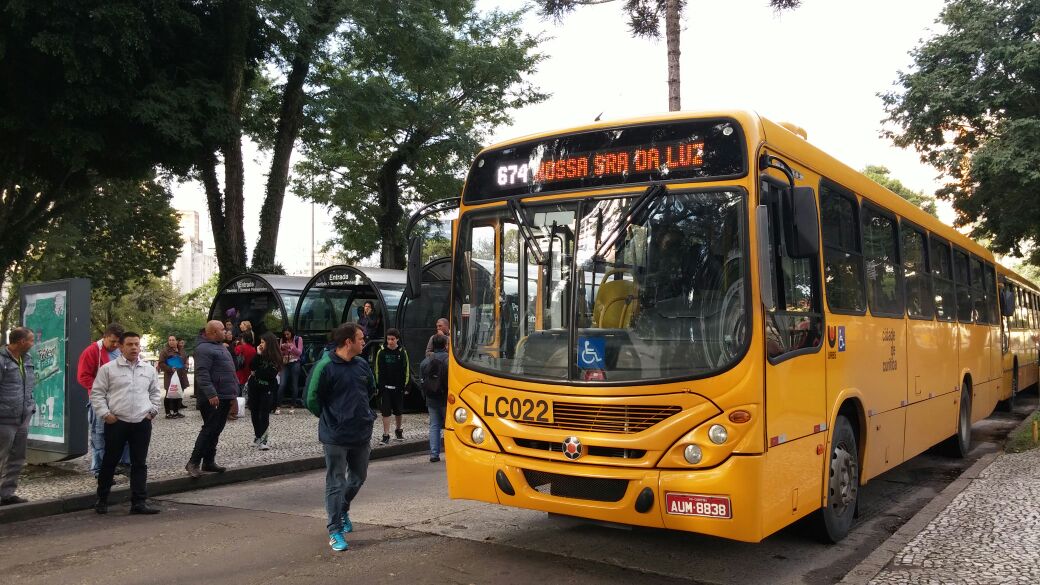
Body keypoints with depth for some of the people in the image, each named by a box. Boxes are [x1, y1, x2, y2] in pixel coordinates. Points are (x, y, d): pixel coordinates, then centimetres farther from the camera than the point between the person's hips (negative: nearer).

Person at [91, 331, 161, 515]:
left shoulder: (149, 370, 9)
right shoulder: (108, 368, -1)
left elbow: (155, 392, 21)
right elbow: (97, 393, 1)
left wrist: (152, 410, 9)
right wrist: (105, 413, -6)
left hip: (142, 423, 3)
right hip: (116, 422, -3)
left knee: (139, 463, 5)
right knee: (110, 461, 6)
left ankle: (139, 502, 9)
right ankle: (102, 500, 21)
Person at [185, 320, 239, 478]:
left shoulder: (220, 347, 20)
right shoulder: (204, 349, -13)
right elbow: (202, 374, -22)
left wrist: (233, 393, 24)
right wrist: (211, 394, -29)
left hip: (224, 398, 10)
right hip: (213, 399, -10)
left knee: (216, 431, 12)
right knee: (210, 429, -10)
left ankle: (209, 462, 17)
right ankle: (193, 463, -6)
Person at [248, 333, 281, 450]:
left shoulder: (276, 358, -9)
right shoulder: (260, 354, 4)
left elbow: (270, 374, -14)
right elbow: (252, 366, -8)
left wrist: (257, 373, -4)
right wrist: (258, 355, -15)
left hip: (267, 389, -5)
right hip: (254, 387, 5)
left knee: (264, 414, -8)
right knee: (254, 412, 9)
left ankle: (262, 438, -8)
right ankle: (258, 436, 21)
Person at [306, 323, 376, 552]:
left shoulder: (362, 364, 4)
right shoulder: (325, 367, -14)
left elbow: (371, 390, 21)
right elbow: (312, 400, -8)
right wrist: (330, 418, 3)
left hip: (362, 434, 6)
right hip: (335, 437, -6)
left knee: (358, 477, 19)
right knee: (336, 484, 2)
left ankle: (341, 509, 44)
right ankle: (335, 531, 11)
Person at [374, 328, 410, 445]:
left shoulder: (402, 352, -2)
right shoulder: (381, 352, -3)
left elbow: (406, 370, 2)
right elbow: (378, 370, 1)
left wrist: (404, 384, -5)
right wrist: (379, 384, -5)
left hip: (398, 387, 1)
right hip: (385, 387, -1)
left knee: (398, 411, 13)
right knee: (385, 412, -3)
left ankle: (398, 430, 33)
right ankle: (386, 435, 1)